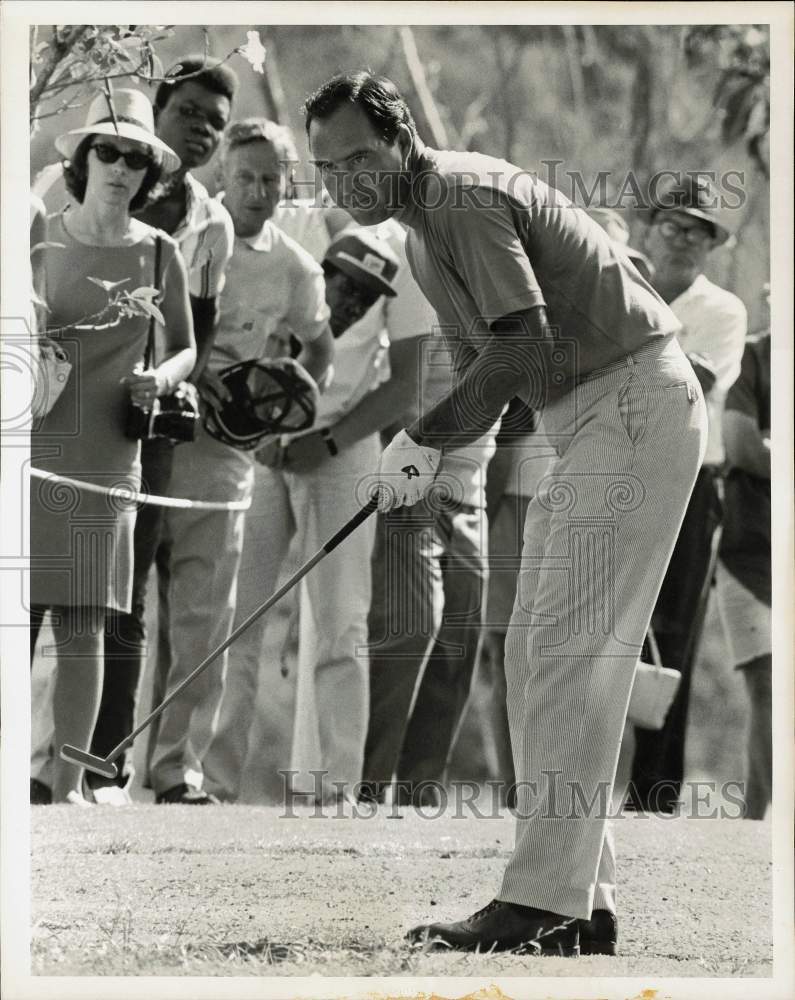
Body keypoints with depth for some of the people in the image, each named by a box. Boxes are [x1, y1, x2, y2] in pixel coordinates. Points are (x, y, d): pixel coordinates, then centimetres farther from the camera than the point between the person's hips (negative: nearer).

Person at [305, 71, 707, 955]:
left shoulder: (464, 197, -15)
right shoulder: (421, 223, 17)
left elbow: (526, 347, -24)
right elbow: (485, 364, 16)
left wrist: (422, 438, -17)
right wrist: (423, 454, -2)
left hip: (633, 407, -11)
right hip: (586, 422, 11)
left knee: (570, 651, -15)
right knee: (535, 655, 9)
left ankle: (542, 902, -18)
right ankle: (582, 905, 11)